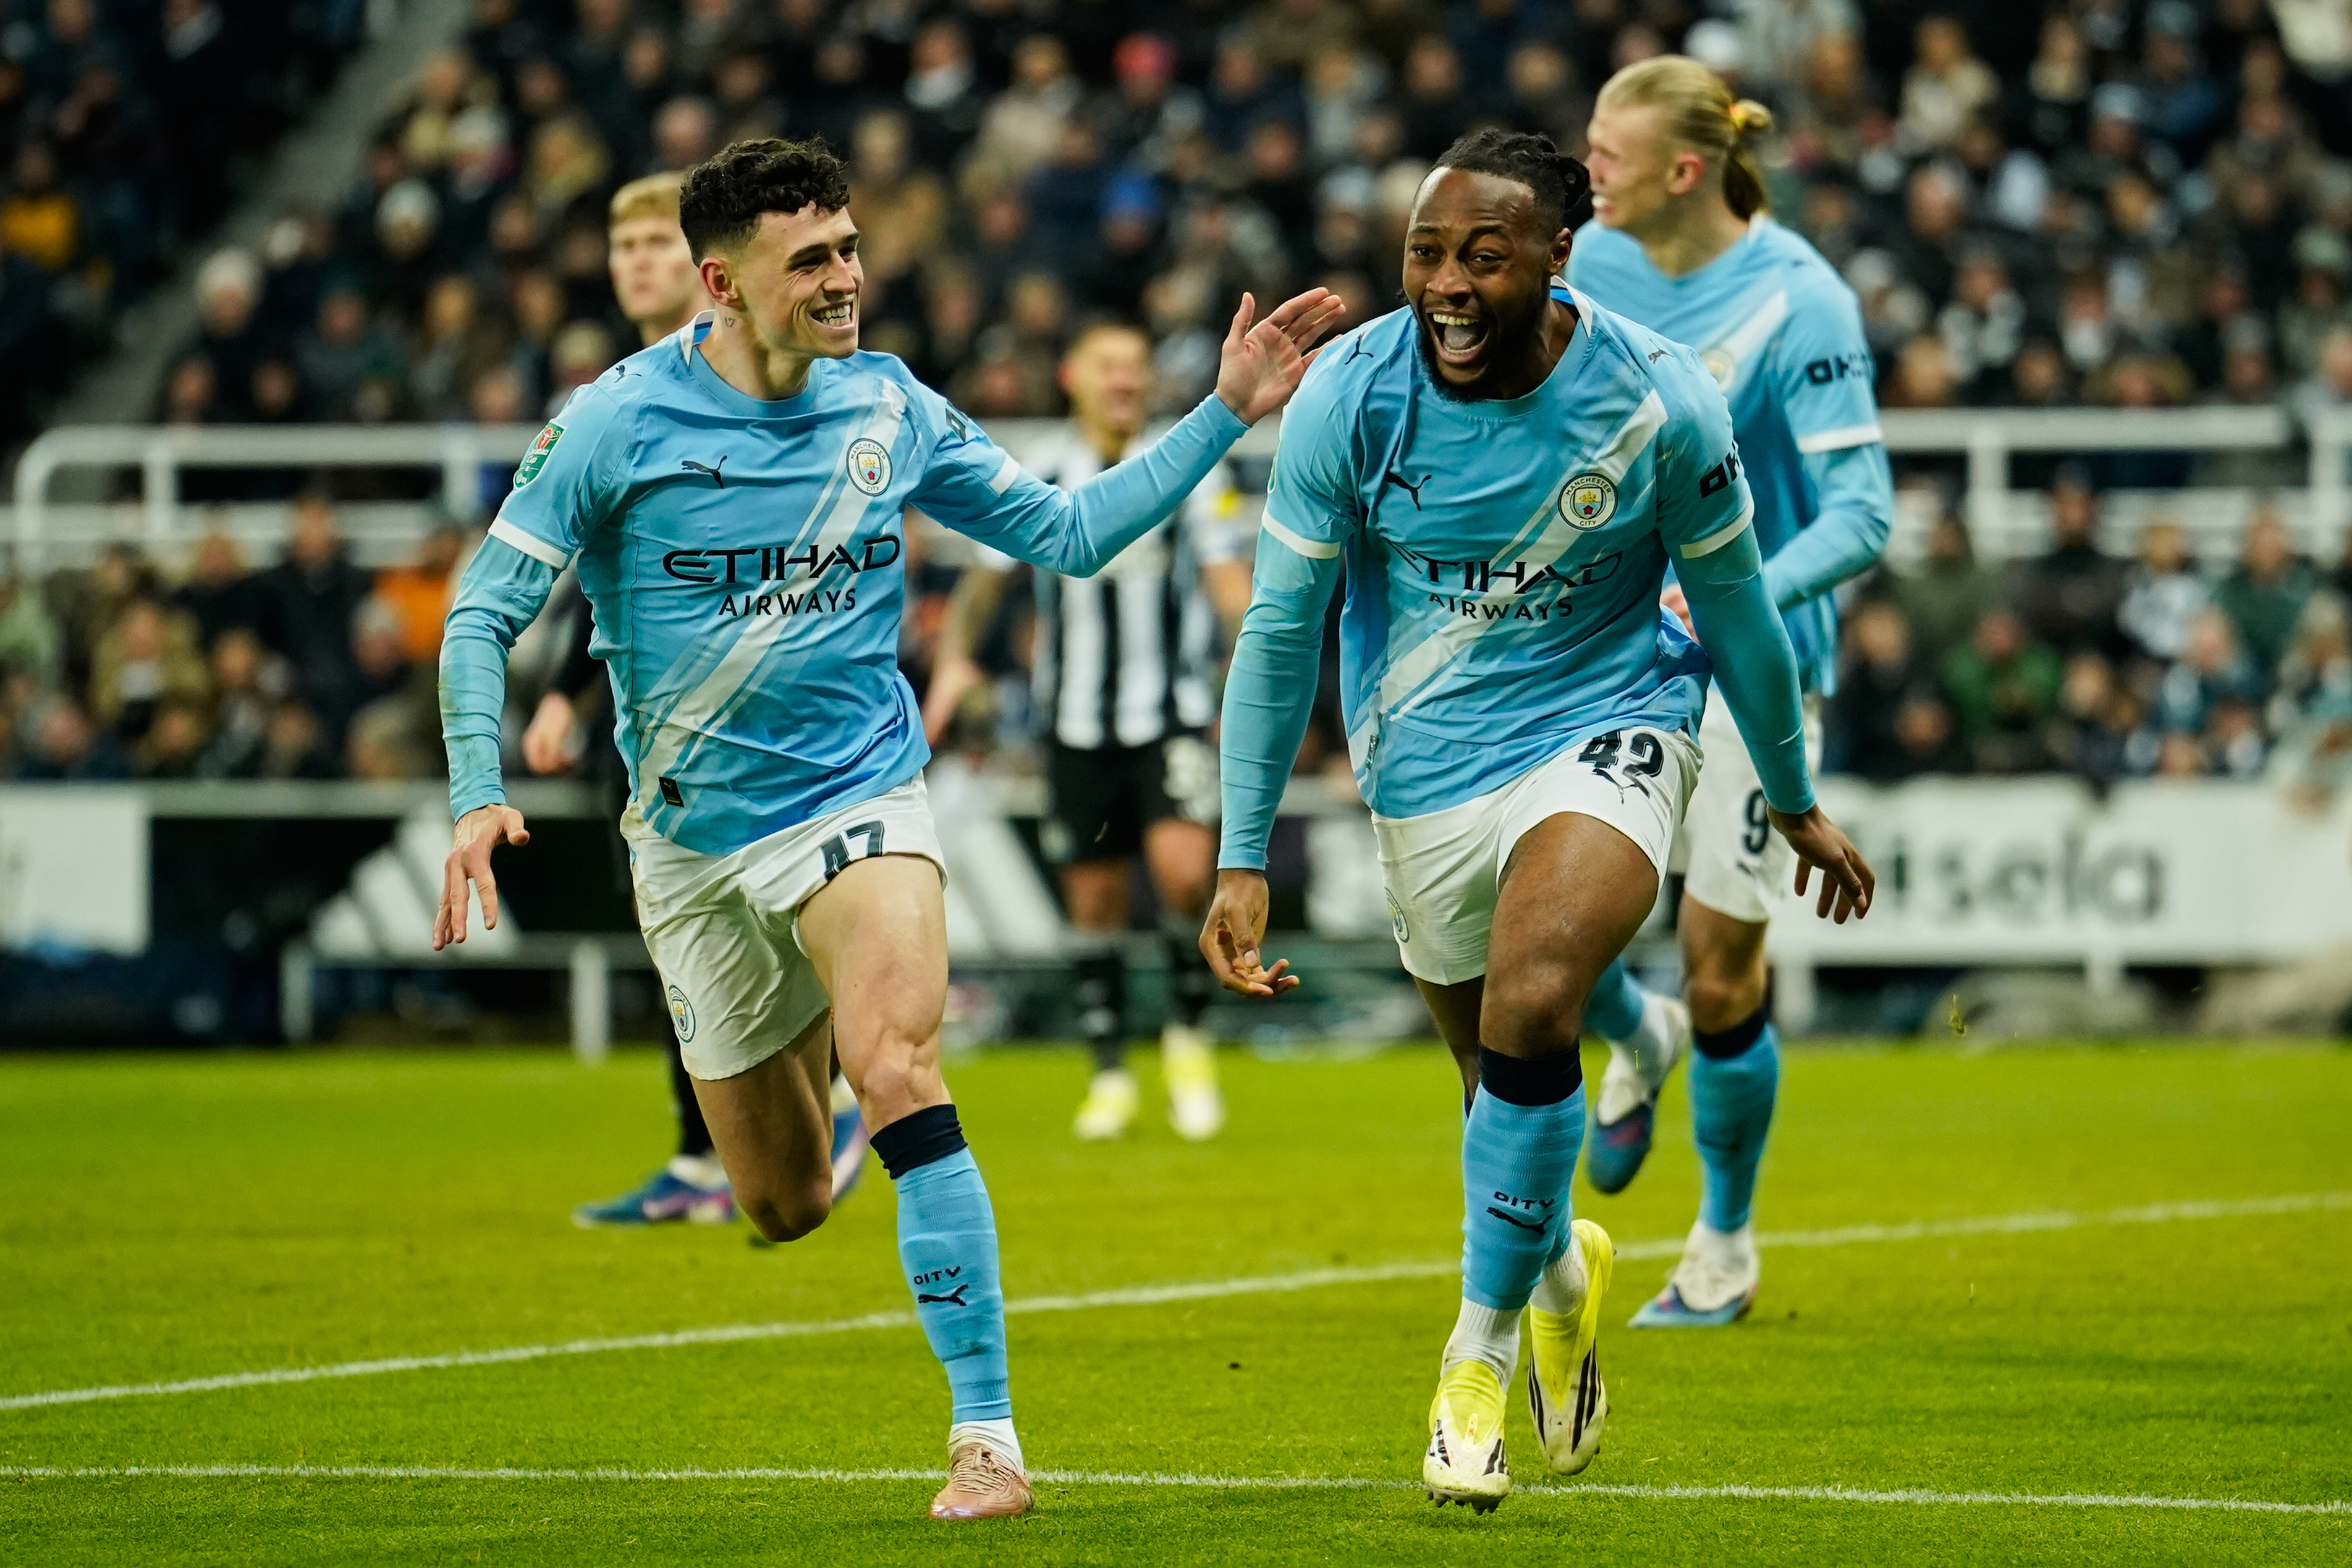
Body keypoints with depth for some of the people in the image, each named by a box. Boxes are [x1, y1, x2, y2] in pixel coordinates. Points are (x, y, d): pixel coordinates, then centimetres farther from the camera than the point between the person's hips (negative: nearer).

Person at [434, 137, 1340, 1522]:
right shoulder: (619, 424, -10)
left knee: (897, 1068, -29)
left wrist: (1226, 412, 2)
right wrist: (479, 798, -20)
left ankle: (987, 1432, -26)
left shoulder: (889, 410, -2)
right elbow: (486, 615, -6)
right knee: (788, 1205, 8)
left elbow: (1064, 533, 9)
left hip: (859, 796, 0)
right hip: (694, 838, 0)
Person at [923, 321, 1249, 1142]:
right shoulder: (1037, 478, 3)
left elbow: (1228, 580, -1)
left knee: (1184, 868, -20)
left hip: (1173, 712, -2)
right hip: (1079, 725, 2)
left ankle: (1188, 1035, 2)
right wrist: (953, 658, -6)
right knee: (1095, 902, 3)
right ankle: (1111, 1075, 17)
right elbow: (986, 579, 11)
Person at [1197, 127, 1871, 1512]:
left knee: (1531, 1008, -27)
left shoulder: (1658, 401, -17)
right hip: (1426, 767, 3)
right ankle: (1561, 1263, 49)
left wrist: (1797, 801, 12)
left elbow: (1734, 605, 0)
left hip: (1608, 728, -2)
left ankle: (1479, 1350, -10)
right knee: (1499, 1071, 14)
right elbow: (1280, 629, -5)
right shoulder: (1349, 396, -15)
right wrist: (1244, 859, -7)